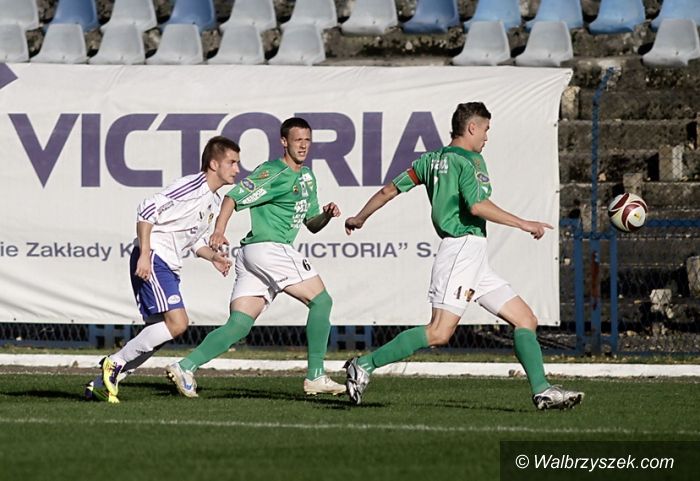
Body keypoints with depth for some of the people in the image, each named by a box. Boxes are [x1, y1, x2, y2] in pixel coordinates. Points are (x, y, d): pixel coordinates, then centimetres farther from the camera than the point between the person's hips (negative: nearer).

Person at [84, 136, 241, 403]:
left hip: (168, 266, 10)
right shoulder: (192, 186, -13)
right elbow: (147, 210, -19)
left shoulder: (215, 202, 17)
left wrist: (212, 256, 6)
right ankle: (115, 362, -10)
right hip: (152, 260, -10)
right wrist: (144, 254, -24)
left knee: (158, 333, 7)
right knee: (177, 323, -20)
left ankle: (101, 384, 13)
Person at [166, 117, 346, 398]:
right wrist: (219, 230, -27)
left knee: (239, 324, -2)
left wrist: (326, 214, 6)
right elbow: (234, 197, -13)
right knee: (321, 300, -5)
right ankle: (315, 377, -4)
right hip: (267, 247, -9)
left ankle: (186, 367, -11)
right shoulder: (273, 172, -6)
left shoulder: (307, 177, 24)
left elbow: (312, 225, 28)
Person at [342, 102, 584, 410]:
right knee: (440, 333, -18)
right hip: (462, 248, -10)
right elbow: (477, 206, -22)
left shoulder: (430, 160, 17)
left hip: (475, 262, 10)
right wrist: (523, 224, -16)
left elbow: (389, 190, 20)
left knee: (526, 320, 7)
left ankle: (542, 391, 1)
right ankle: (365, 365, -15)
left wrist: (360, 219, 34)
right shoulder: (468, 161, -7)